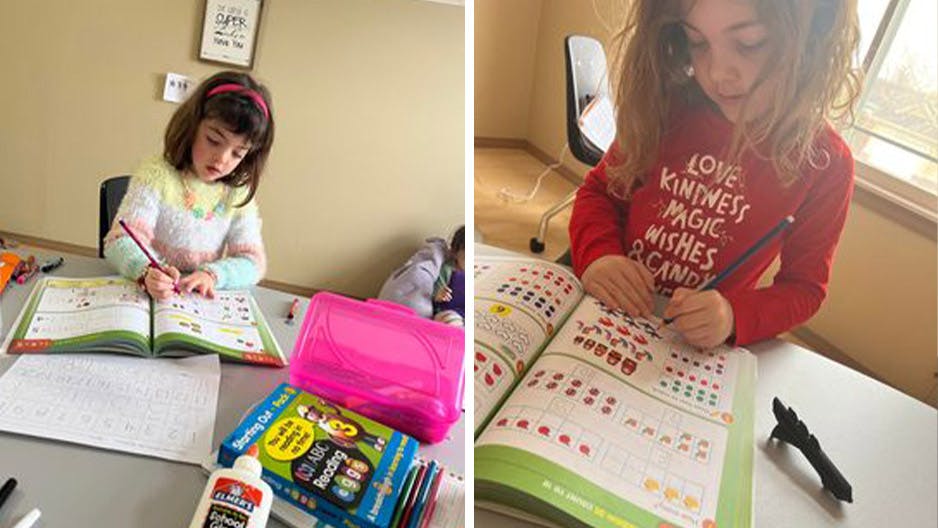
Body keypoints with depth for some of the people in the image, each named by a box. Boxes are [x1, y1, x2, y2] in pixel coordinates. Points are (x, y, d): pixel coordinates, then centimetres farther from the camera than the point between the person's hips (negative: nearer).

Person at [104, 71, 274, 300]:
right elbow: (120, 241, -11)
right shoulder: (156, 175, -5)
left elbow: (253, 262, -2)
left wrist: (212, 274, -22)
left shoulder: (239, 194, 1)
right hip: (143, 293, -2)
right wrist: (147, 272, -31)